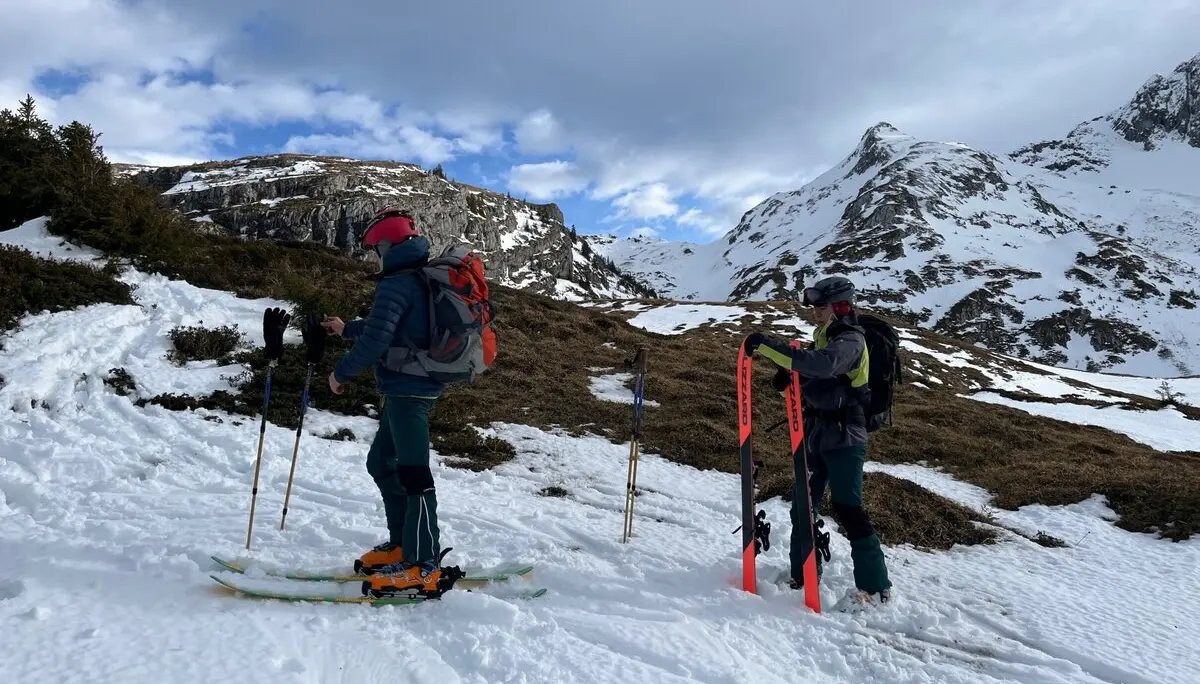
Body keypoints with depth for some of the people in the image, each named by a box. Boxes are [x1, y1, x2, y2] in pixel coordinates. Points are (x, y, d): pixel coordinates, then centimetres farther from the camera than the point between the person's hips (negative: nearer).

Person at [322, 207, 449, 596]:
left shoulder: (396, 283, -14)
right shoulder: (420, 280, 17)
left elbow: (376, 339, -21)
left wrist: (341, 373, -6)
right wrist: (346, 329, 40)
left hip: (407, 389, -10)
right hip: (417, 386, 10)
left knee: (412, 471, -9)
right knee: (382, 463, 18)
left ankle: (424, 565, -5)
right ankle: (401, 544, 24)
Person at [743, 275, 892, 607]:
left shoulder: (850, 340, -14)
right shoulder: (824, 338, 14)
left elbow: (823, 365, -35)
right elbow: (809, 377, 17)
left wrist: (769, 345, -39)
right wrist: (786, 375, -7)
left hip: (843, 439, -9)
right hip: (816, 436, 9)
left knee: (847, 509, -7)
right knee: (802, 505, 11)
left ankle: (875, 585, 4)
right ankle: (803, 574, 24)